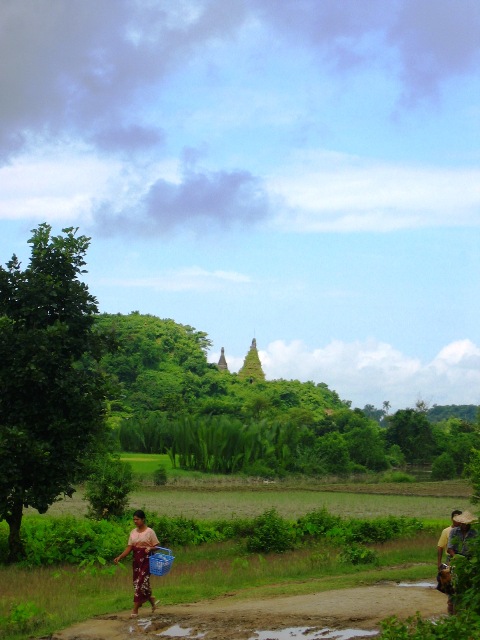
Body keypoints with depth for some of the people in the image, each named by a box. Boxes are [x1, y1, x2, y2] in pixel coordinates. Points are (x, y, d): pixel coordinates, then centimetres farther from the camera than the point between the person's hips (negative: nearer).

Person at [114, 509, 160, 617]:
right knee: (137, 583, 8)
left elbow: (157, 546, -2)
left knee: (141, 583, -10)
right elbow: (129, 547, 5)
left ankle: (135, 610, -7)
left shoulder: (149, 532, -5)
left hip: (146, 561, -6)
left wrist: (150, 548, -23)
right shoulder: (133, 532, 9)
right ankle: (152, 600, 31)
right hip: (136, 561, 6)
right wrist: (120, 557, -7)